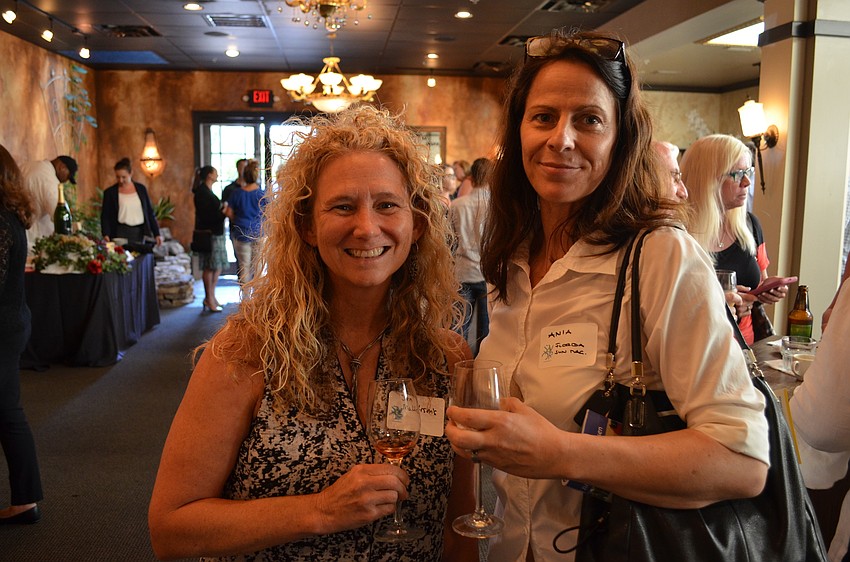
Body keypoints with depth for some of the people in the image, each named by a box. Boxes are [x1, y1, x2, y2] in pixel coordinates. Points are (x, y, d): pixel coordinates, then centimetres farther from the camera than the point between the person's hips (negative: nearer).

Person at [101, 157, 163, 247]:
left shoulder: (141, 189, 7)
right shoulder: (110, 192, 2)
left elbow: (150, 213, 9)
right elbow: (105, 216, 0)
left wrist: (156, 234, 4)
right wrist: (106, 234, -16)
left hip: (139, 232, 2)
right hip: (120, 233, -2)